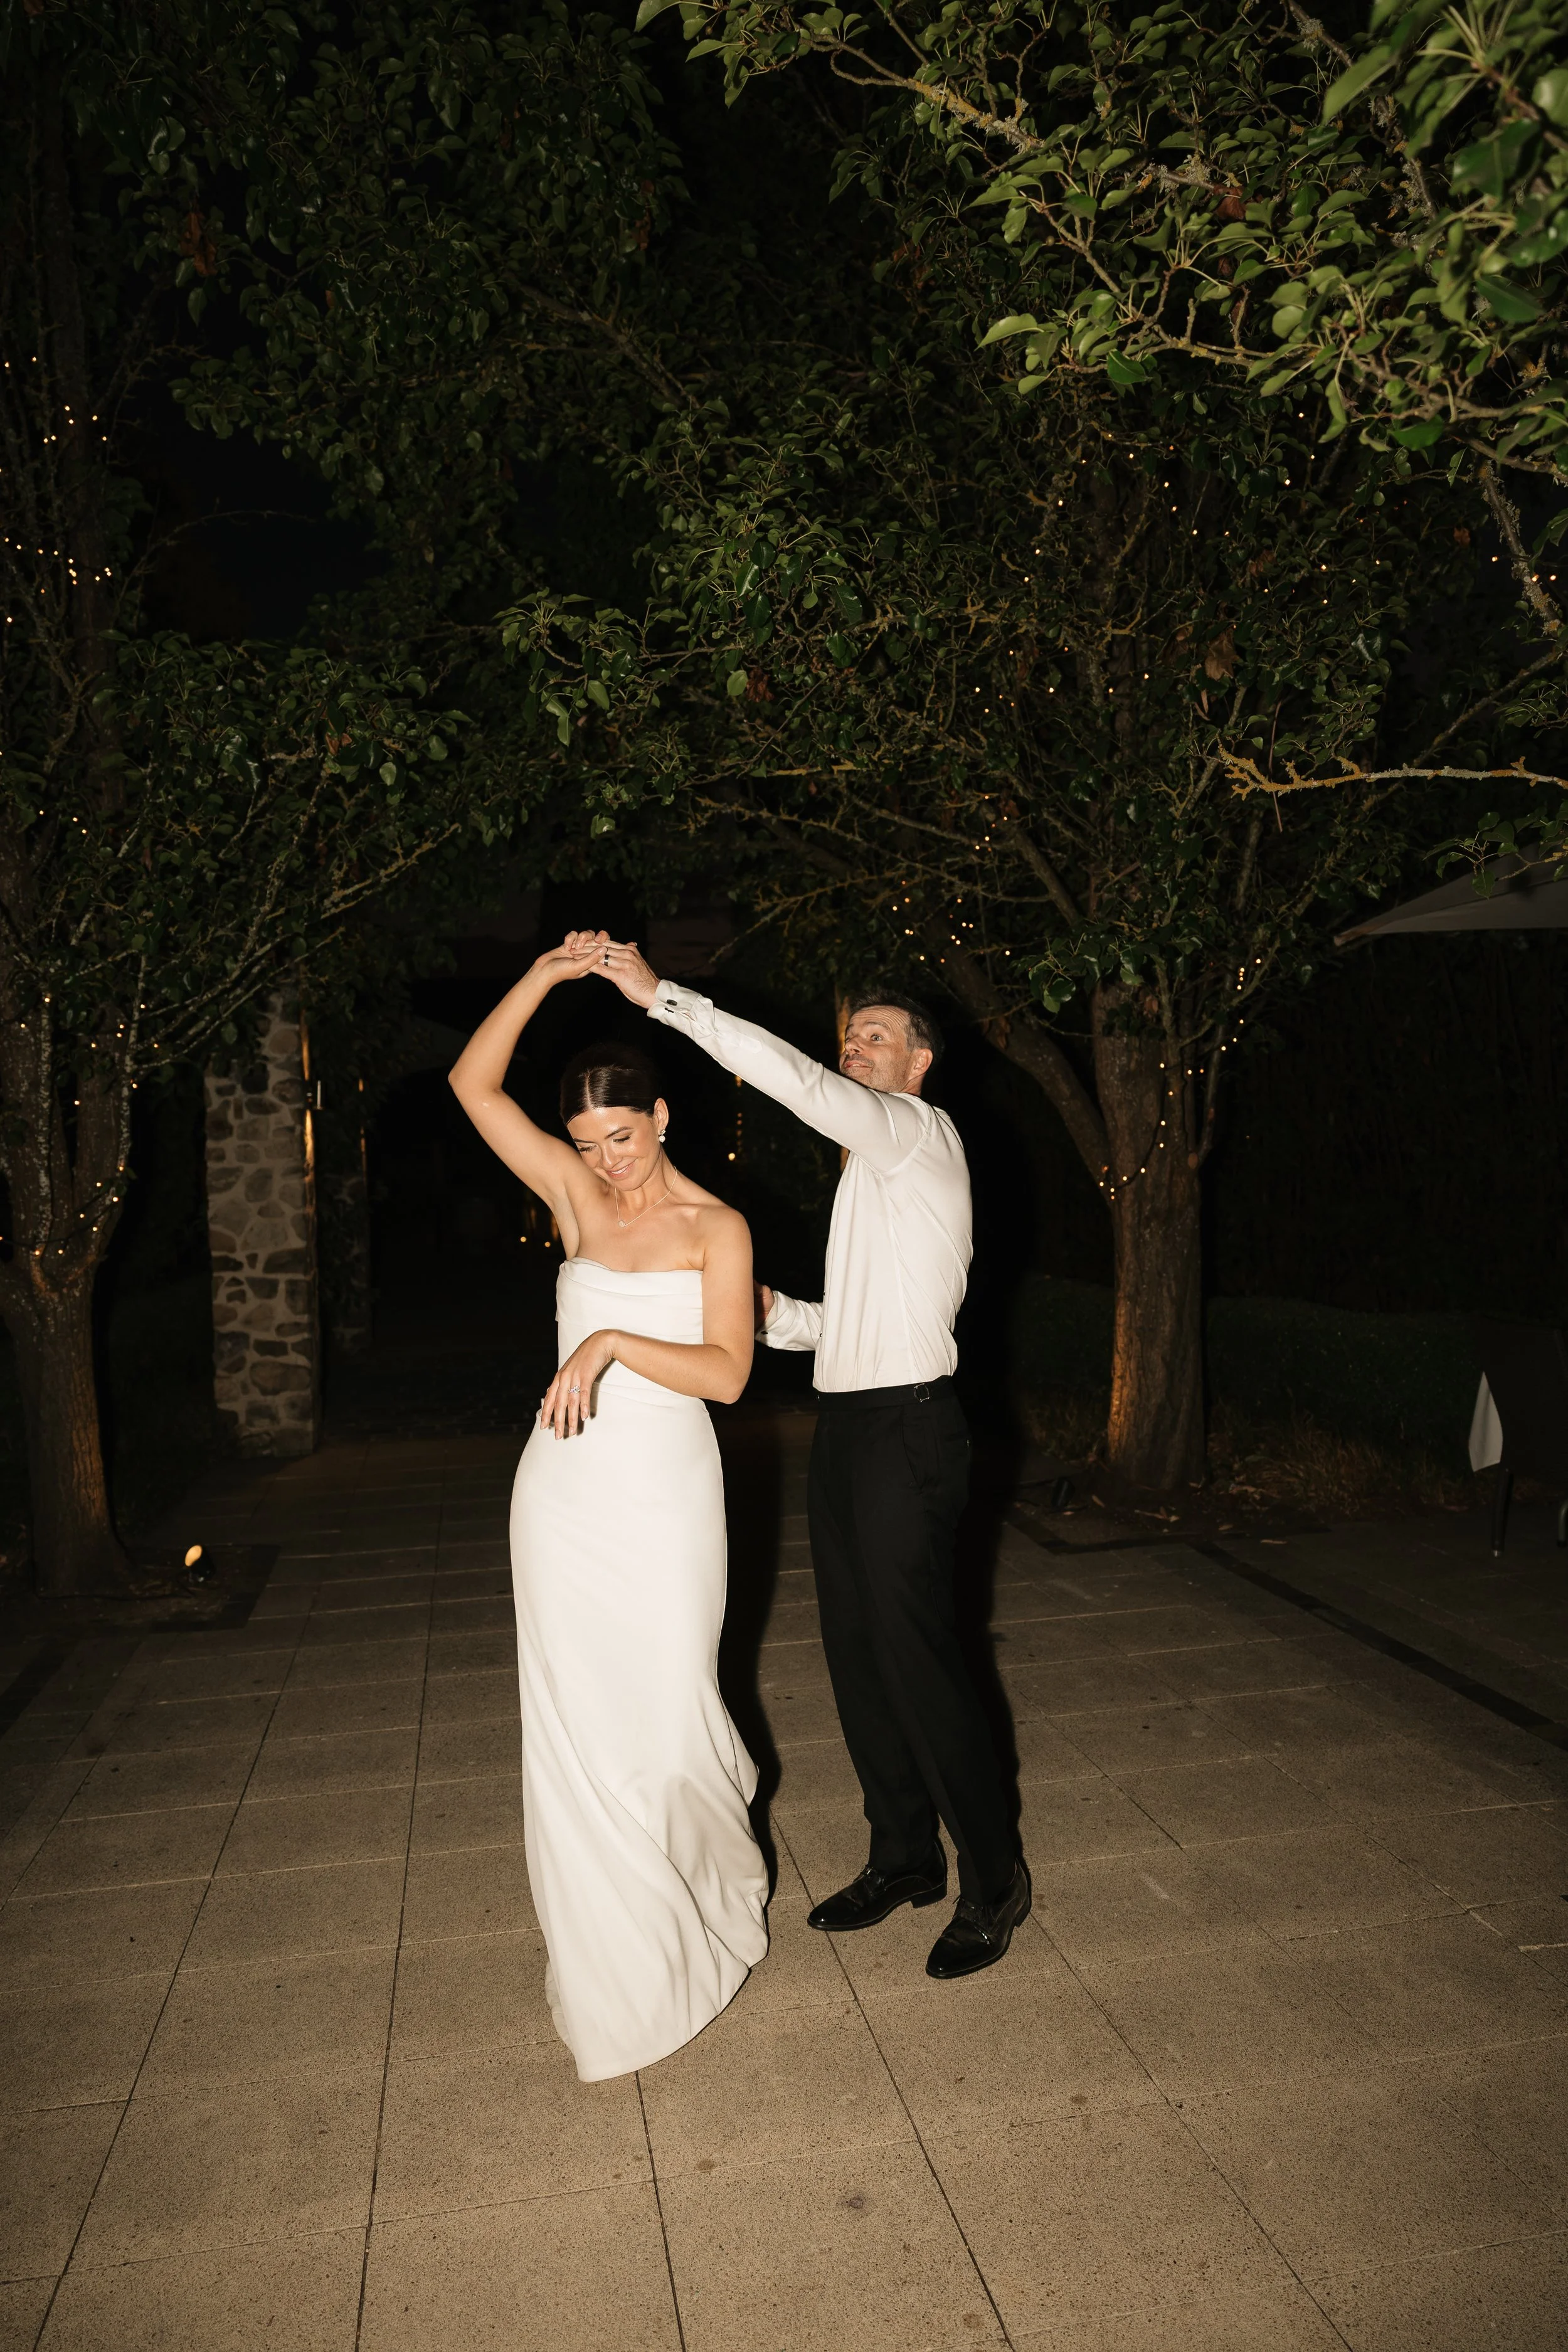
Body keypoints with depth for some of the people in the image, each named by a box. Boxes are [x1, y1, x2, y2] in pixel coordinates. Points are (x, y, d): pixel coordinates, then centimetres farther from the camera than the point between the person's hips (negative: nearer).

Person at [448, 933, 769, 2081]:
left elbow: (727, 1372, -14)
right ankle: (611, 1965, 29)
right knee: (577, 1723, 8)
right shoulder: (577, 1197, 4)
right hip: (567, 1488, 3)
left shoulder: (717, 1229, -4)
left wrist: (611, 1343, -24)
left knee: (667, 1712, 7)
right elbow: (474, 1084, -2)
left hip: (667, 1494, -2)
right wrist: (544, 978, -9)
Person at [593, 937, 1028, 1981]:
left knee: (917, 1653, -4)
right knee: (857, 1652, 14)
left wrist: (665, 997, -23)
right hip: (848, 1425, 9)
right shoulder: (874, 1167, 21)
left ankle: (995, 1882, 14)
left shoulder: (923, 1134, -6)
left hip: (906, 1427, -9)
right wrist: (777, 1315, 7)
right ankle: (905, 1858, 30)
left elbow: (800, 1083, -24)